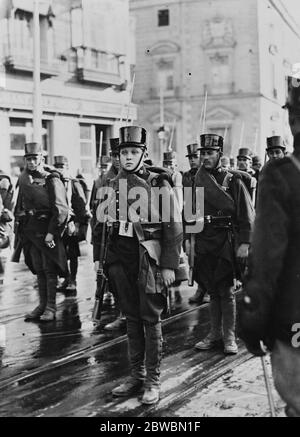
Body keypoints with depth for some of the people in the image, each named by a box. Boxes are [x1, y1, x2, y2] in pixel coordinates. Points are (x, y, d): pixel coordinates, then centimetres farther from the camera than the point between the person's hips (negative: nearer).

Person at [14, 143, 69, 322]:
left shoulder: (52, 180, -8)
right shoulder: (24, 179, 11)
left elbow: (61, 209, -14)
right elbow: (20, 206, 15)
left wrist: (51, 232, -20)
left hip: (47, 231, -6)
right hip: (30, 231, 6)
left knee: (49, 270, -1)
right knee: (38, 270, 11)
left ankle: (51, 308, 4)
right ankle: (42, 305, 19)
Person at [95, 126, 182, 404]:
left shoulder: (158, 184, -6)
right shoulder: (112, 185, 9)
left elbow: (174, 227, -8)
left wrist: (169, 265, -13)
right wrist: (99, 257, 12)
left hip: (149, 259, -5)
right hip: (121, 260, 5)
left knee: (150, 319, 2)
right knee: (131, 319, 12)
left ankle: (153, 381, 11)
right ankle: (136, 376, 23)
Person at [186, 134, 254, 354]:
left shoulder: (234, 181, -4)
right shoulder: (198, 181, 10)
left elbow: (247, 215, -7)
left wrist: (244, 243, -14)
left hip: (226, 243, -4)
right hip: (203, 243, 4)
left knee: (226, 291, 0)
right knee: (213, 291, 11)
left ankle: (229, 337, 10)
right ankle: (215, 334, 21)